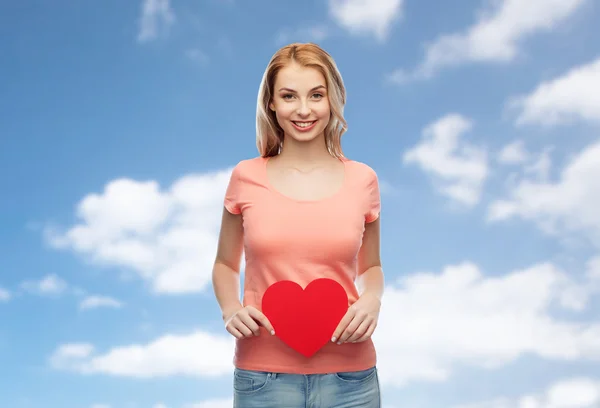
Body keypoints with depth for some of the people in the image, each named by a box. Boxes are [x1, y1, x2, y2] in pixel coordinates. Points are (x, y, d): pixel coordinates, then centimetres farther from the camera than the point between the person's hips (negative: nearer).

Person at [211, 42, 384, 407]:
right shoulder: (246, 178, -1)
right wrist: (231, 310, -6)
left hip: (348, 376, 1)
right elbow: (225, 264, 12)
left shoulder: (362, 180, 1)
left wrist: (372, 300, -6)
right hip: (263, 376, 0)